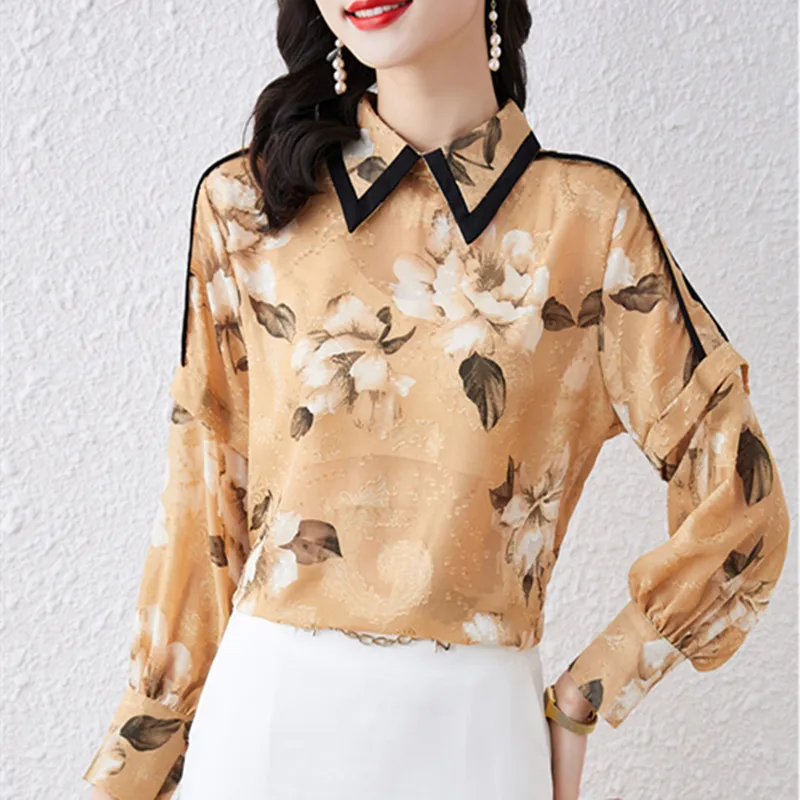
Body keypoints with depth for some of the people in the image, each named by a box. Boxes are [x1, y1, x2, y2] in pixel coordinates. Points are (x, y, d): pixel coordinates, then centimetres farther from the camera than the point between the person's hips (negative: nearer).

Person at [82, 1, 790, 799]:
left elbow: (737, 500, -1)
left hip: (470, 730, -1)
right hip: (263, 713, 1)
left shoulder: (587, 213, -3)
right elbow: (203, 506, 3)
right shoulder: (245, 202, 1)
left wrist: (577, 702, -1)